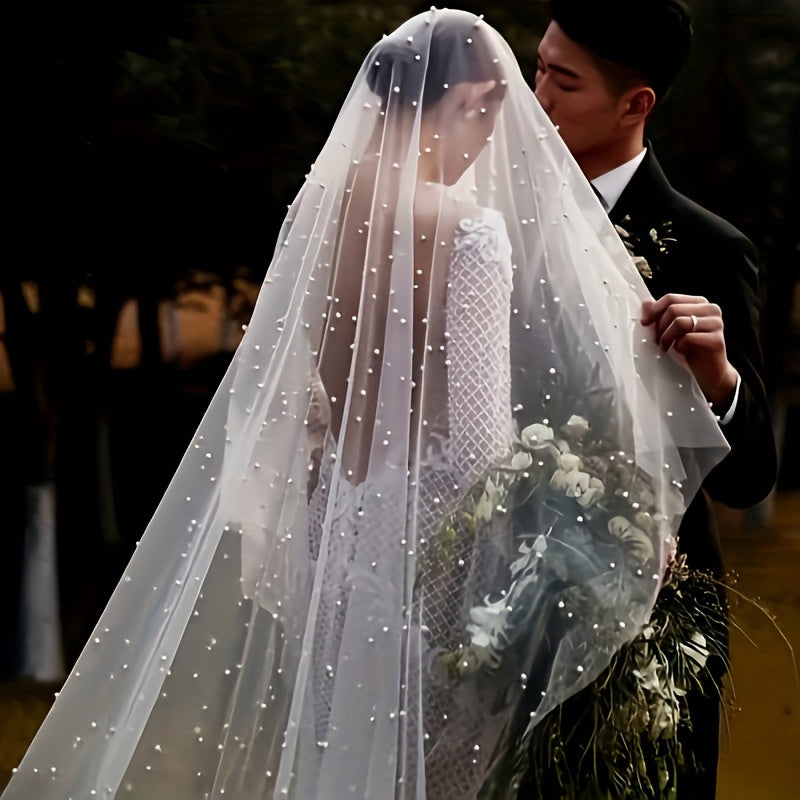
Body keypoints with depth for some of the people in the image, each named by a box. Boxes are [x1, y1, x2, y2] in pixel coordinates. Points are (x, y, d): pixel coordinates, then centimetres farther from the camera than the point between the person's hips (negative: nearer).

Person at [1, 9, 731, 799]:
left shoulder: (323, 201, 0)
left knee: (332, 732, 18)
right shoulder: (471, 229, -16)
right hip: (425, 525, -6)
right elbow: (478, 421, -16)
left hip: (330, 516, 6)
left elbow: (281, 379, 6)